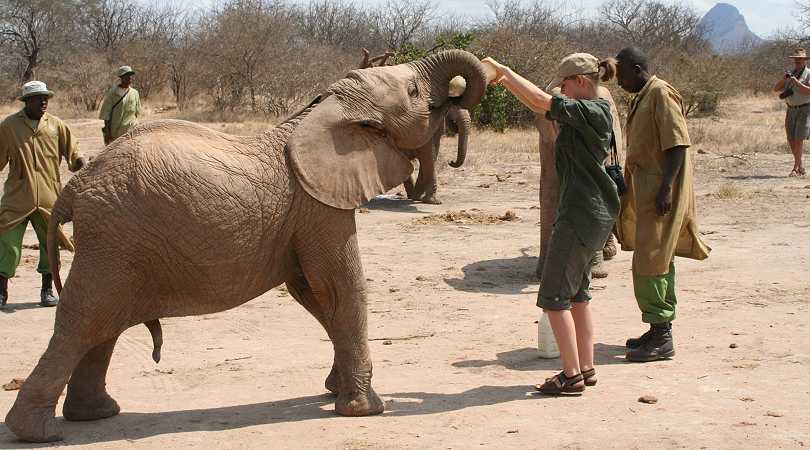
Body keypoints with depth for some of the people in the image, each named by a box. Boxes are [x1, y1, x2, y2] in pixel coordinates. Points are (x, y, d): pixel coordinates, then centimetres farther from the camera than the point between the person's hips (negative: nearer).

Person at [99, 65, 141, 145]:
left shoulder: (134, 93, 7)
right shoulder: (112, 92, -4)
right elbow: (106, 112, -5)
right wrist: (107, 131, -9)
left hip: (130, 130, 2)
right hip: (115, 130, -2)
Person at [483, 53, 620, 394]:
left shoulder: (591, 112, -15)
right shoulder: (590, 112, 13)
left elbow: (541, 101, -24)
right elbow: (540, 107, 17)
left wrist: (505, 70, -14)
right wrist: (505, 81, 9)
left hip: (582, 214, -10)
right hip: (591, 213, 10)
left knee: (554, 295, -5)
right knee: (576, 292, 16)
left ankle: (572, 375, -2)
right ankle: (586, 368, 22)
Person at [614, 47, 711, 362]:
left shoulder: (661, 94, -13)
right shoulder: (641, 98, 16)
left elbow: (678, 144, -20)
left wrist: (665, 188, -24)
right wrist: (629, 187, 22)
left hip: (661, 194, -10)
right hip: (645, 191, 10)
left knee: (650, 262, -9)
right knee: (659, 262, 13)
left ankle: (661, 339, -5)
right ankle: (661, 330, 20)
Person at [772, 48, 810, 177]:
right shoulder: (791, 74, 11)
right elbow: (776, 89, 6)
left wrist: (797, 82, -26)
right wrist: (784, 79, -12)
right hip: (791, 110, 6)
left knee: (799, 140, -12)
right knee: (791, 140, 5)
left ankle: (795, 169, -9)